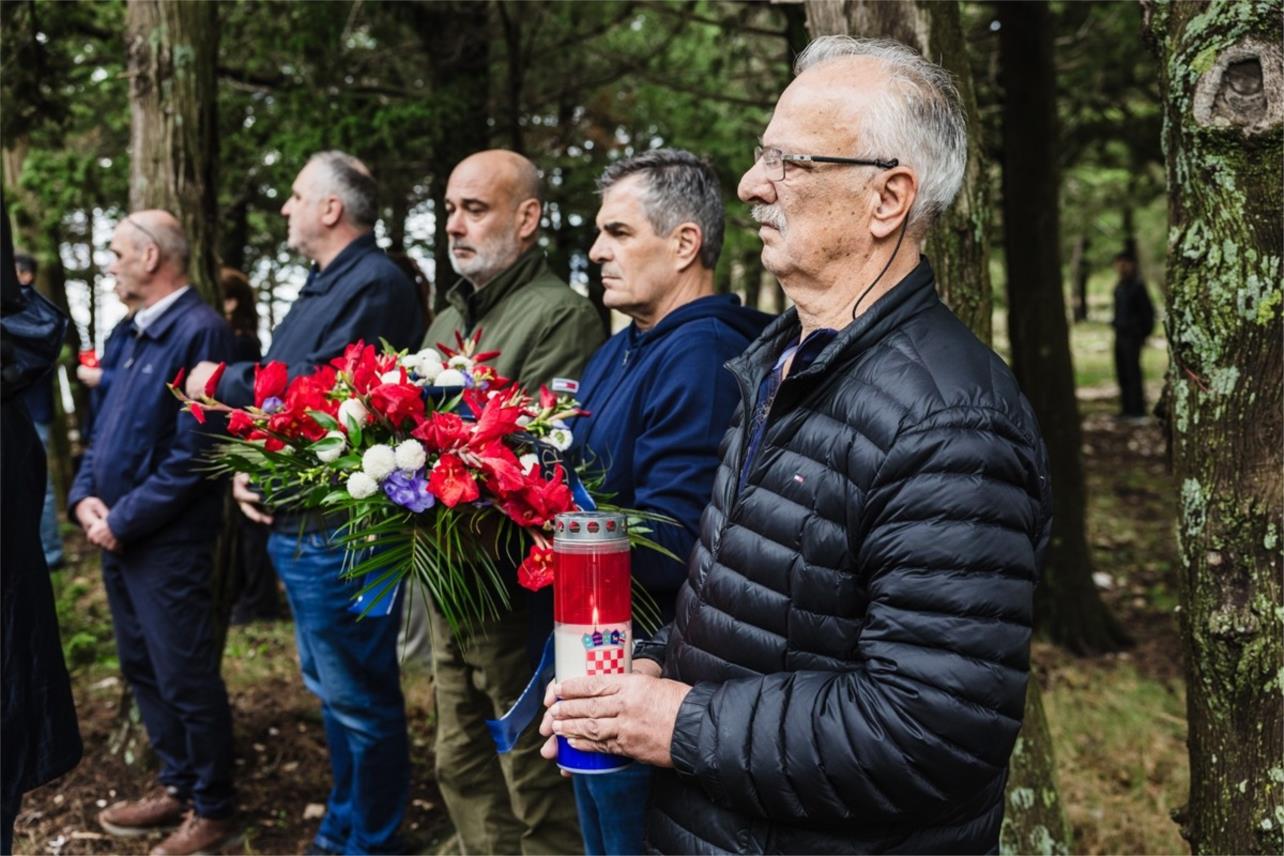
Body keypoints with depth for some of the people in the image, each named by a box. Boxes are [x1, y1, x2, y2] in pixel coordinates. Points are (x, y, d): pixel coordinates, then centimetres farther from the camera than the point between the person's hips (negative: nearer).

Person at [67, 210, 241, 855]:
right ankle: (178, 786, 33)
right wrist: (86, 495, 1)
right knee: (143, 671, 18)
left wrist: (124, 520, -17)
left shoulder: (199, 330, -17)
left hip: (165, 540, -9)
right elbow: (108, 426, 18)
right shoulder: (138, 334, 13)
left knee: (186, 679, 1)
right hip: (120, 536, 9)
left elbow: (192, 453, -22)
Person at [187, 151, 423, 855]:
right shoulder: (318, 288, 18)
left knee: (358, 700, 1)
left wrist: (220, 381, -12)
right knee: (330, 691, 21)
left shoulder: (376, 284, -16)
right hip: (294, 527, 11)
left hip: (340, 533, -11)